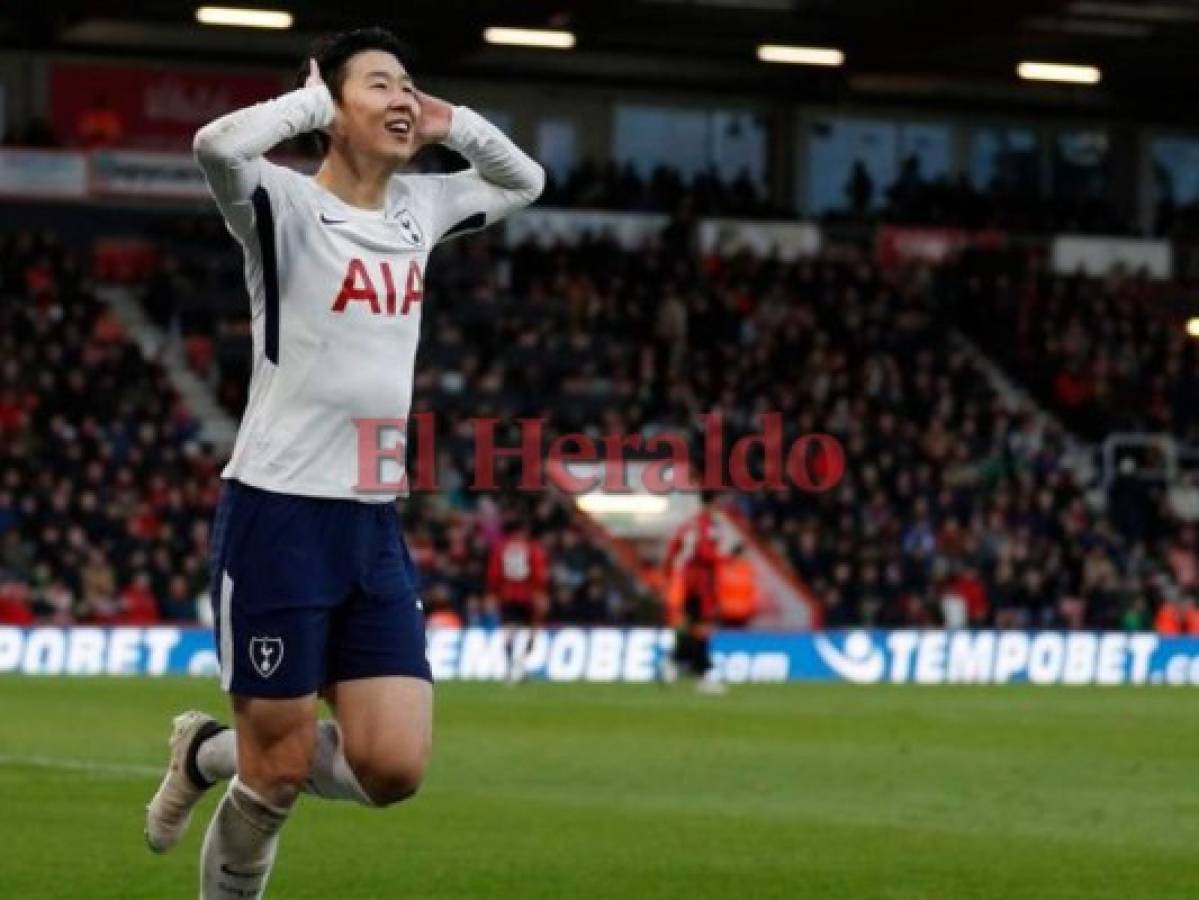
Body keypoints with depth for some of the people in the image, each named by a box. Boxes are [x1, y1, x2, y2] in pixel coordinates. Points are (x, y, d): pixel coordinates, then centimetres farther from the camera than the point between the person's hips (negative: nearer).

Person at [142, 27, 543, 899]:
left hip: (376, 525, 6)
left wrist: (450, 123, 10)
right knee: (278, 774, -1)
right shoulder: (286, 203, -9)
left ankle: (212, 753, 23)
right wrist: (315, 100, -14)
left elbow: (525, 180, 28)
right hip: (279, 516, -6)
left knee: (393, 769, -2)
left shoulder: (418, 207, 11)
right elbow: (218, 145, -31)